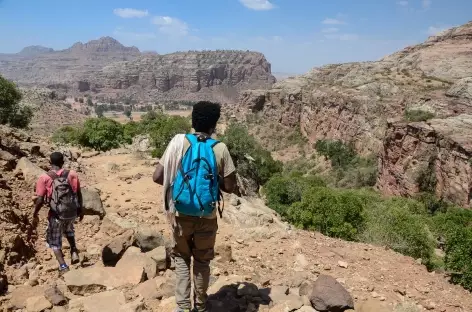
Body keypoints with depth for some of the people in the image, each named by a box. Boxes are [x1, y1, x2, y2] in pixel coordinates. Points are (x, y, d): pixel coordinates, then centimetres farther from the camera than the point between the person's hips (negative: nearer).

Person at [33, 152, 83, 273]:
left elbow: (40, 199, -11)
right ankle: (74, 252, 21)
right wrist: (80, 209, 12)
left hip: (56, 214, -3)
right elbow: (79, 194, 0)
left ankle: (63, 266, 11)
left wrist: (35, 215, 4)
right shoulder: (72, 174, -4)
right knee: (68, 229, 35)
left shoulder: (44, 178, -10)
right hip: (72, 212, 3)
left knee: (54, 240, 17)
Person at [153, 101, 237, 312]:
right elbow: (229, 187, -5)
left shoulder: (178, 142, -8)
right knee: (202, 261, 19)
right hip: (207, 216, 0)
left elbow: (157, 177, -9)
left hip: (181, 214, 0)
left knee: (181, 257, 21)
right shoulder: (220, 149, -8)